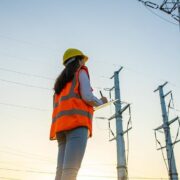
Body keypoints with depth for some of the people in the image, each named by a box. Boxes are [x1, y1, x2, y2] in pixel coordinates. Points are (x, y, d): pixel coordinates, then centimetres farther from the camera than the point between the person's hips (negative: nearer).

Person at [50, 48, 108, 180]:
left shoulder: (61, 81, 33)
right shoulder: (81, 72, 12)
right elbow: (87, 97, -4)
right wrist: (101, 102, 16)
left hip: (62, 125, 8)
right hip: (77, 123, -7)